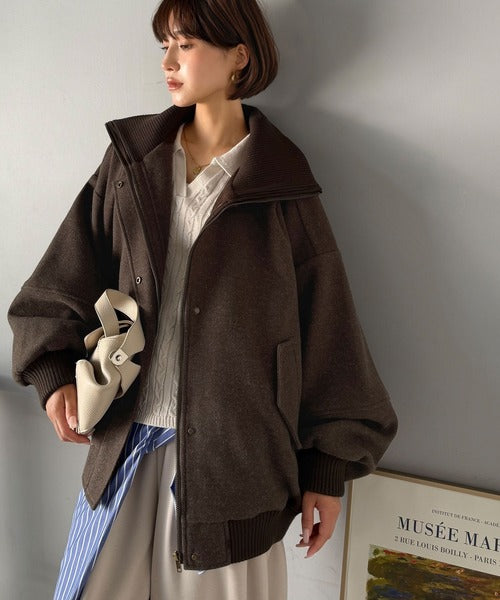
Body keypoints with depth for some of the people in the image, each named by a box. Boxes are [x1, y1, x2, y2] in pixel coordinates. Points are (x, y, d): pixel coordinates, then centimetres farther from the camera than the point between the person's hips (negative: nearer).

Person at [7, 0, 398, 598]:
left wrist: (327, 469, -1)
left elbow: (326, 332, -3)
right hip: (125, 443, 3)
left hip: (232, 452, -2)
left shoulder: (283, 189, -4)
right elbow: (61, 283, 6)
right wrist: (54, 371, -9)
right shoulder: (131, 160, 4)